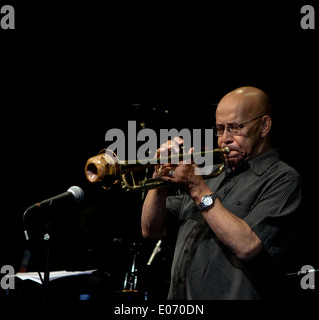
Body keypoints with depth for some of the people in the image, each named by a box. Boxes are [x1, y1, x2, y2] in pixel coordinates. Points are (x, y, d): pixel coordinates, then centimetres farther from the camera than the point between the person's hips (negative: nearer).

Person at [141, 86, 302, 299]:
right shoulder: (212, 174, 19)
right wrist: (161, 178, 3)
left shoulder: (282, 180, 0)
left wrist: (198, 190, -10)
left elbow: (247, 246, -15)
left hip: (231, 296, -5)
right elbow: (152, 231, 18)